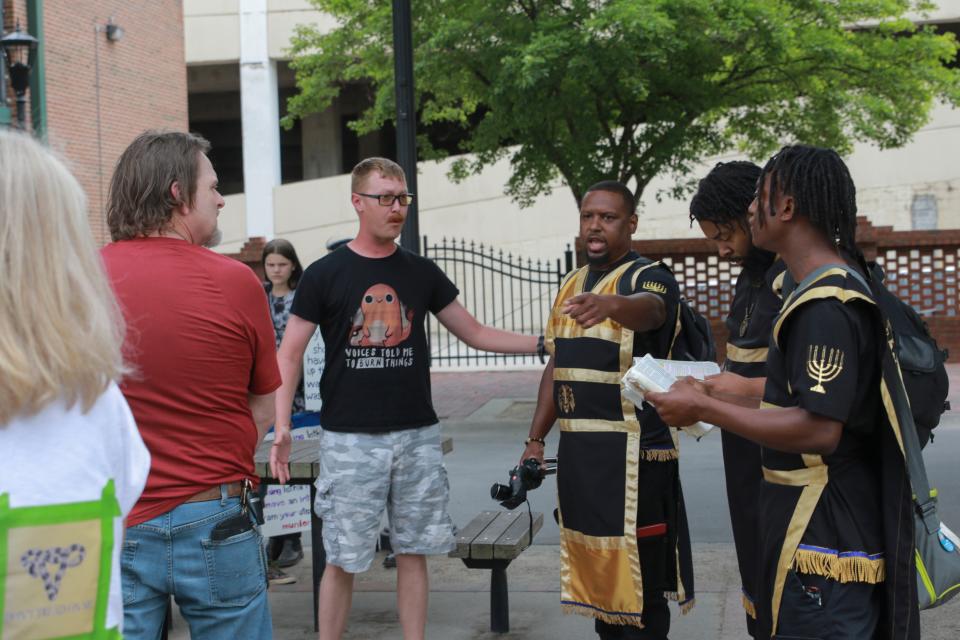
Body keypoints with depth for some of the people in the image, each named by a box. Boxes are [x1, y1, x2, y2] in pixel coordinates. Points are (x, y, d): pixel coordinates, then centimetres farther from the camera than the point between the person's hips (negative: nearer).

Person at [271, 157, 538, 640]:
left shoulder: (421, 273, 8)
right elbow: (289, 354, -2)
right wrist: (281, 427, -14)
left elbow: (475, 333, 12)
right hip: (350, 438, -3)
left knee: (414, 550, 8)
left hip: (417, 436, 3)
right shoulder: (325, 275, -2)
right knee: (343, 558, 1)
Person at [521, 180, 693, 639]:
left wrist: (612, 304, -56)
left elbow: (647, 308, -34)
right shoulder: (572, 285, 15)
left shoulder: (648, 277, -8)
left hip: (632, 453, -7)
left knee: (637, 579, -5)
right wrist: (536, 439, 15)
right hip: (576, 450, 7)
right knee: (595, 572, 15)